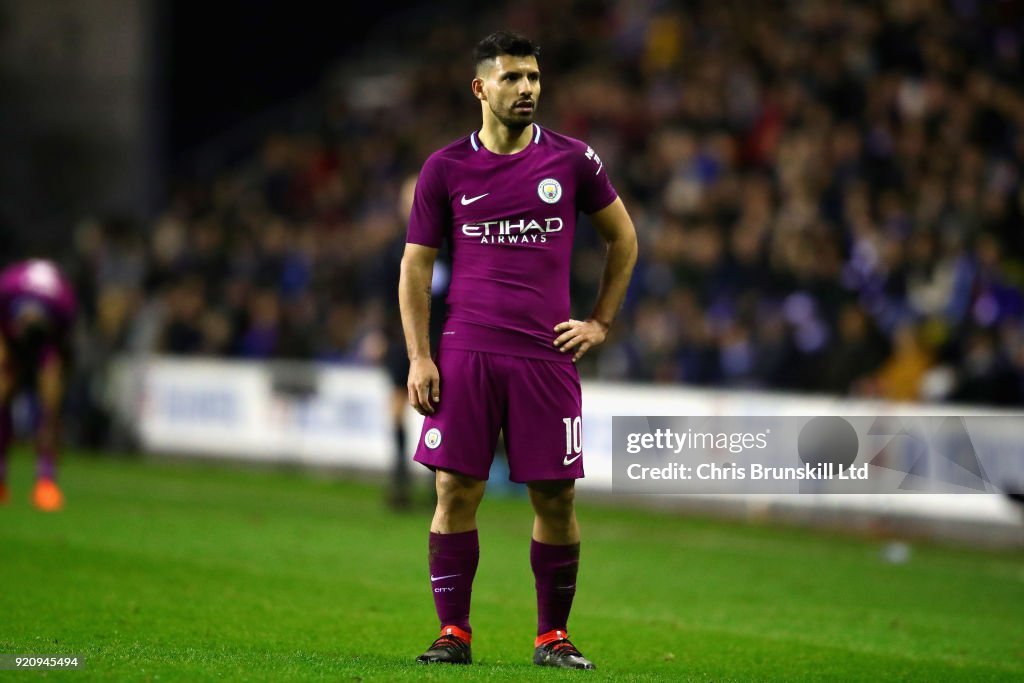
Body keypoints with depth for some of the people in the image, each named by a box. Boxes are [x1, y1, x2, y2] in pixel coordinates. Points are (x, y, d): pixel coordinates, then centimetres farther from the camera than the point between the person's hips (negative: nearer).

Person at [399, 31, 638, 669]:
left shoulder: (573, 160, 4)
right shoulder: (446, 168, 4)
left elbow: (623, 238, 17)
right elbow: (416, 265, 7)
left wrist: (601, 322, 10)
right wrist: (419, 357, -1)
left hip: (548, 355, 0)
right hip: (466, 354, 0)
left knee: (556, 499, 0)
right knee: (456, 491, -4)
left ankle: (553, 635, 12)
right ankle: (454, 632, 5)